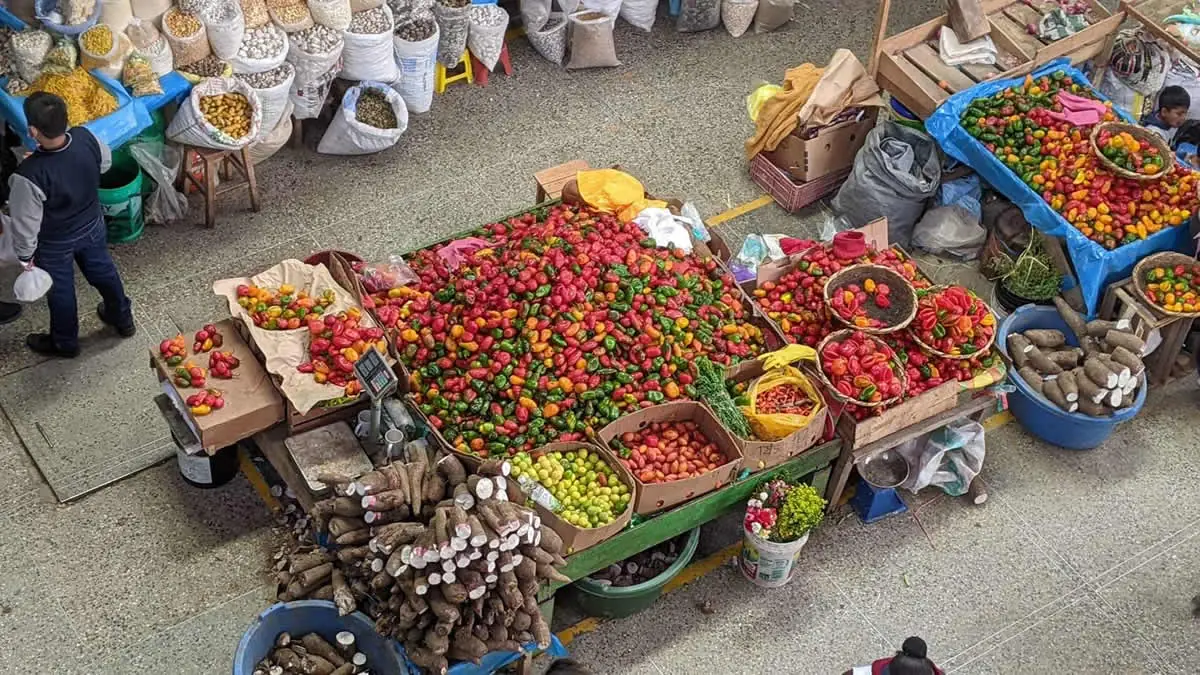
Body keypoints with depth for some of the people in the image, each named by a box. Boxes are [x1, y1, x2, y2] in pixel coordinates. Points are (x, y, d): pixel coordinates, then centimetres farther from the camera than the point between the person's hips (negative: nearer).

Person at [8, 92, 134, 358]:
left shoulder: (29, 175, -41)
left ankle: (65, 343, 49)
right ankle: (122, 318, 56)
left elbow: (26, 223, -26)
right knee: (103, 272, 31)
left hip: (54, 244, -4)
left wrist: (25, 255, -7)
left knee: (60, 292, 23)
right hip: (92, 226, 4)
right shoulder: (85, 137, -28)